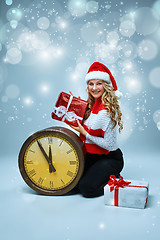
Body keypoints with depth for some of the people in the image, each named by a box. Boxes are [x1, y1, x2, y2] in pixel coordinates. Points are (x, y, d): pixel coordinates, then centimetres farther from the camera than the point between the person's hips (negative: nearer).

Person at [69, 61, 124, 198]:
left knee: (86, 188, -20)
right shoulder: (91, 105, 3)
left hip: (110, 158, -8)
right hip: (92, 155, 8)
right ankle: (109, 176, 18)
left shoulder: (108, 110, -22)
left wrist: (84, 134, -17)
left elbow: (109, 145, -21)